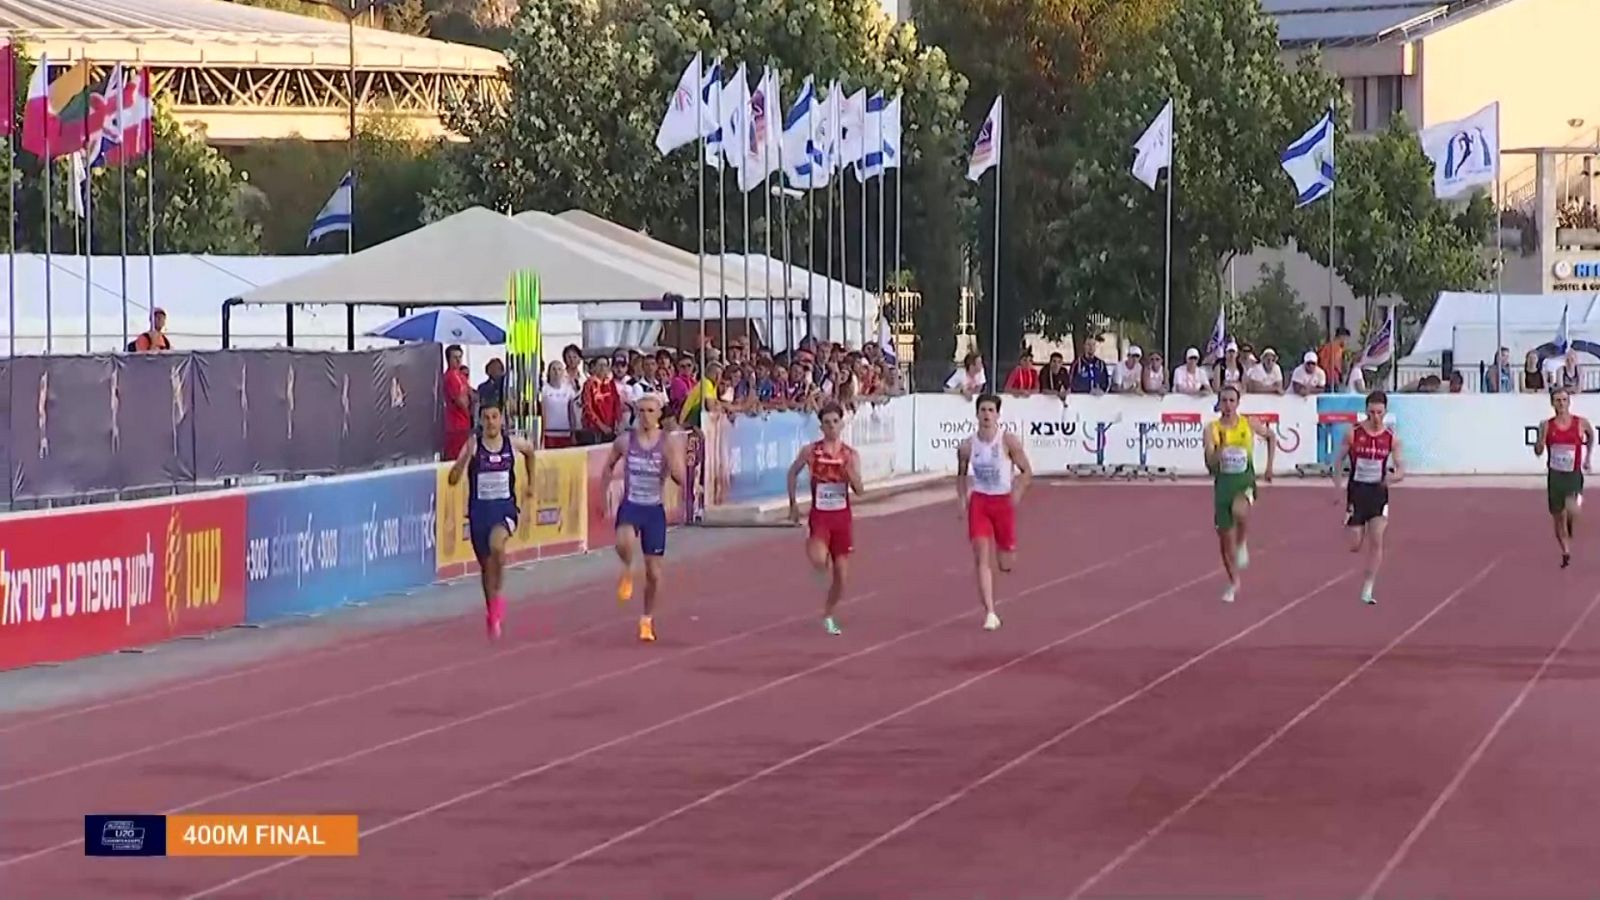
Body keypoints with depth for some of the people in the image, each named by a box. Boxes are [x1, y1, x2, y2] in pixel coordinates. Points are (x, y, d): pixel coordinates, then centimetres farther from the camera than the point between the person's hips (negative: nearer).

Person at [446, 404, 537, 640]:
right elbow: (453, 480, -17)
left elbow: (530, 450, 22)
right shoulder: (473, 446, -9)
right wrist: (466, 456, -31)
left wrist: (530, 483, 28)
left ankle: (498, 596, -13)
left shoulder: (513, 444, -3)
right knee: (485, 564, 11)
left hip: (505, 507, -1)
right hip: (479, 510, 1)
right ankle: (493, 613, 29)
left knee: (496, 544, -32)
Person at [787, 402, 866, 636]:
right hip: (819, 515, -2)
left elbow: (859, 491, -6)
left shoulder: (850, 455, -1)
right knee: (818, 561, -29)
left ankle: (828, 616, 27)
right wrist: (793, 504, 9)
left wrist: (851, 472, -24)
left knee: (841, 575, 5)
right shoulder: (810, 451, -4)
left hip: (842, 517, 2)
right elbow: (793, 473, 13)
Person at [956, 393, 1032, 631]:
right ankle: (990, 613, -10)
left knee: (1005, 564, 6)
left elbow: (1026, 471, -4)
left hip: (1003, 502, -1)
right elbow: (961, 474, 13)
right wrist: (962, 500, 2)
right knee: (982, 558, -11)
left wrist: (1017, 495, -16)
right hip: (978, 502, 1)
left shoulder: (1009, 441, -10)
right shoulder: (967, 446, -3)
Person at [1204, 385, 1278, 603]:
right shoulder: (1212, 430, -5)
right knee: (1224, 538, 7)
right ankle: (1233, 582, 27)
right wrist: (1221, 446, -29)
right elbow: (1211, 464, -12)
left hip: (1245, 481, -2)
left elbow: (1271, 437, 17)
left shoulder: (1249, 424, -2)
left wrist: (1270, 466, 13)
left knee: (1239, 511, -38)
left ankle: (1242, 543, -7)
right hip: (1223, 483, 2)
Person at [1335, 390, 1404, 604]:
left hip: (1378, 492, 1)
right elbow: (1340, 460, 2)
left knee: (1376, 540, -13)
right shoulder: (1353, 433, -8)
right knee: (1355, 546, 3)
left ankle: (1367, 590, -6)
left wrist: (1393, 478, -23)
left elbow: (1401, 470, 0)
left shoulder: (1392, 438, -4)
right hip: (1356, 491, -1)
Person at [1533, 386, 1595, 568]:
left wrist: (1588, 458, 17)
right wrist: (1540, 437, -20)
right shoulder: (1547, 426, -3)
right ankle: (1566, 553, 27)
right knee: (1558, 517, 10)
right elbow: (1538, 452, -2)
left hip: (1574, 475, -2)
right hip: (1555, 476, 2)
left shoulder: (1581, 423, -4)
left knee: (1572, 510, -26)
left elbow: (1591, 436, 18)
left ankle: (1571, 530, 9)